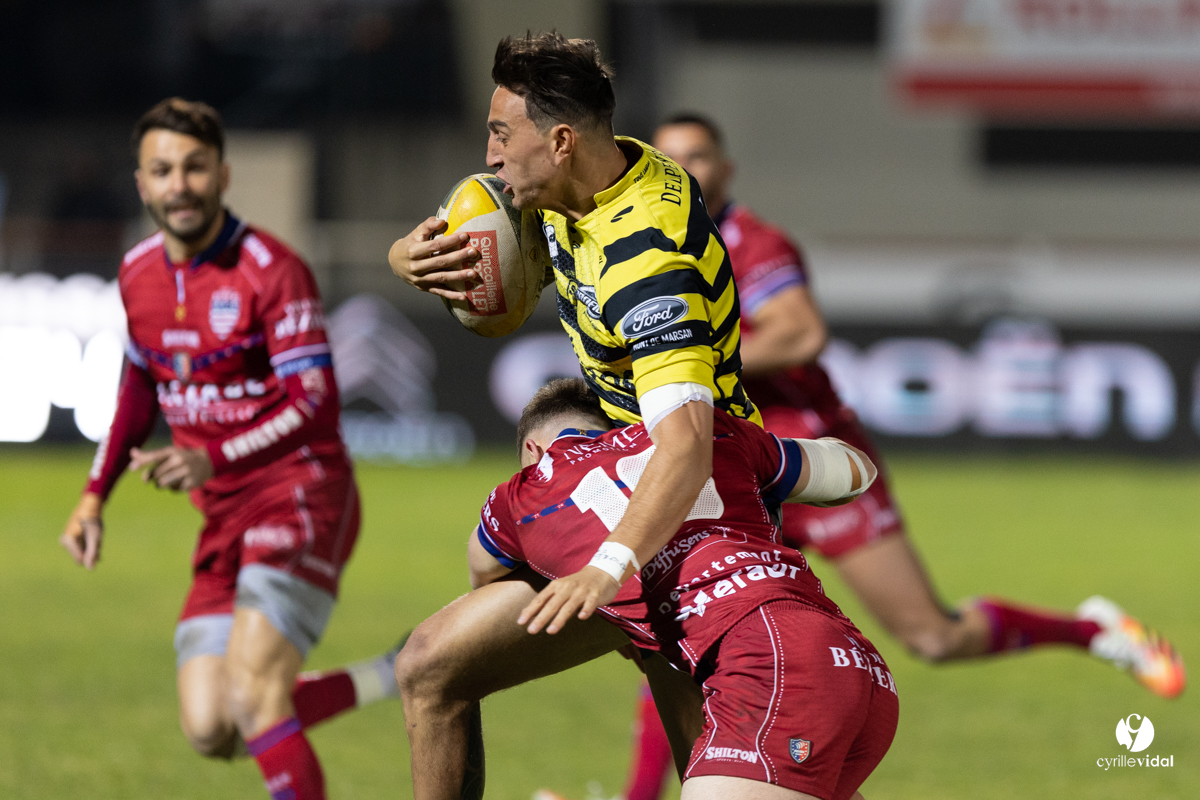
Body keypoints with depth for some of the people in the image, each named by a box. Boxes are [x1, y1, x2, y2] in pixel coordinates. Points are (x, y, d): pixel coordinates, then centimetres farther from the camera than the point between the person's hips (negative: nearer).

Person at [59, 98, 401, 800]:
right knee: (211, 731, -2)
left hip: (301, 497, -7)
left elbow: (315, 406, -21)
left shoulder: (271, 269, -15)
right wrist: (95, 495, 17)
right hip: (224, 521, 7)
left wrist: (213, 461, -34)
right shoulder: (139, 274, 8)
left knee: (252, 696, -23)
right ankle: (390, 679, 18)